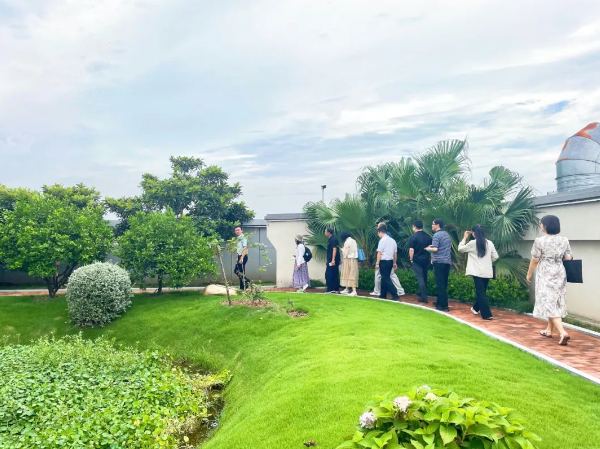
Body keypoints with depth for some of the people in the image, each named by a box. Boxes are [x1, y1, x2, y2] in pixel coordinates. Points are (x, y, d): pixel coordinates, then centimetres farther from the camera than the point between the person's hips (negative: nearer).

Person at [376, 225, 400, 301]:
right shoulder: (393, 240, 10)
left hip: (384, 261, -8)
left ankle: (395, 295, -10)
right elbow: (395, 253, 13)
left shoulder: (382, 240, -12)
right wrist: (394, 263, 21)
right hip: (390, 261, 8)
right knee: (385, 278, 15)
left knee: (386, 279, -4)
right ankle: (383, 295, 20)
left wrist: (377, 263, -9)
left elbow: (379, 253, -13)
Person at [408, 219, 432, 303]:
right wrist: (431, 259, 14)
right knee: (424, 277, 18)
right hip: (426, 260, 5)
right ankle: (421, 293, 31)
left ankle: (424, 297, -6)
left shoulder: (413, 237, -10)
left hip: (417, 260, -5)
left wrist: (411, 259, -3)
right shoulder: (428, 236, 7)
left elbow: (411, 250, -14)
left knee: (420, 278, -3)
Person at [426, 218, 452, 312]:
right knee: (444, 284, 14)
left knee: (440, 284, -5)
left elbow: (435, 249, -21)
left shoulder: (436, 235, -12)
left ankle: (444, 305, -6)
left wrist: (428, 248, 0)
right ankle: (440, 302, 23)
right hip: (447, 262, 8)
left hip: (439, 262, -8)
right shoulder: (447, 234, 14)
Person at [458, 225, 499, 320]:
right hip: (487, 272, 5)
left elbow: (460, 249, 5)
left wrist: (465, 238, 11)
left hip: (477, 272, -5)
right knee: (482, 291, 20)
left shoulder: (472, 243, -9)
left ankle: (487, 314, -7)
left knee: (480, 292, -1)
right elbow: (495, 257, 6)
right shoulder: (489, 243, 4)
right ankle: (476, 308, 38)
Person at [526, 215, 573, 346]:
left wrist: (529, 274, 5)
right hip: (560, 274, 6)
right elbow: (568, 259, 3)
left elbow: (534, 261, -9)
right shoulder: (564, 240, 3)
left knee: (549, 303, -4)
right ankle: (549, 330, 27)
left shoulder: (540, 241, -13)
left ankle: (562, 332, -17)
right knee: (556, 302, 15)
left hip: (545, 275, -6)